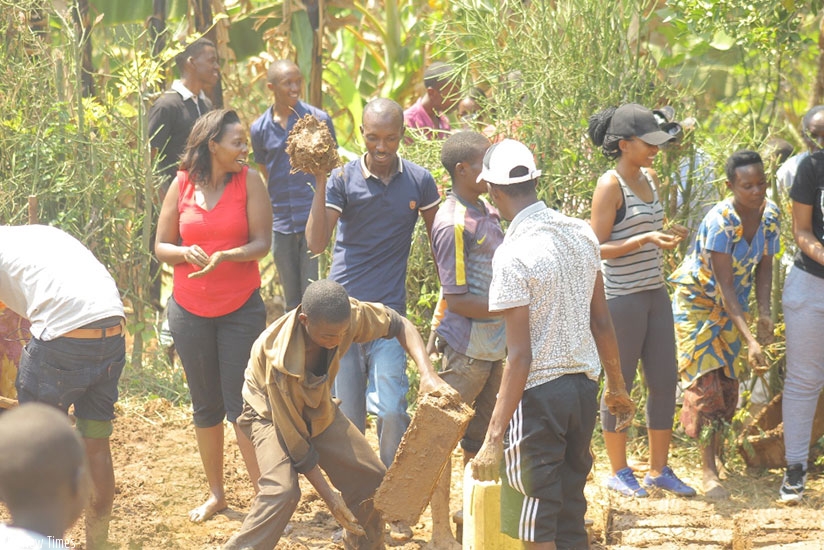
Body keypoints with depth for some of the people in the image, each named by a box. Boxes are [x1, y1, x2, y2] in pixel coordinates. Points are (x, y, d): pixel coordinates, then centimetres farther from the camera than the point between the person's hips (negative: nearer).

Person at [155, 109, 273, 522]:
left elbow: (262, 242, -8)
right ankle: (215, 494, 24)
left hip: (241, 308, -2)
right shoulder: (182, 186, -1)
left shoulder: (248, 181, -5)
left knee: (241, 405, -6)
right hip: (189, 311, 2)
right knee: (205, 406, 12)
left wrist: (224, 257, -26)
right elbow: (161, 246, 4)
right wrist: (186, 253, -17)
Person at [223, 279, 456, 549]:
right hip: (271, 415, -6)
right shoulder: (280, 361, -41)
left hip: (318, 410, 6)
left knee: (372, 478, -1)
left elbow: (399, 324, -9)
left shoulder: (349, 316, -29)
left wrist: (427, 373, -25)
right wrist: (327, 495, -25)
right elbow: (293, 438, -29)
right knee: (282, 491, -31)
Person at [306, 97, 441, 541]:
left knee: (391, 410, -11)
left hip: (389, 311, 0)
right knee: (347, 413, 6)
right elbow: (316, 242, -13)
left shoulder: (419, 181, 0)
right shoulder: (343, 180, -5)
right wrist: (320, 184, -22)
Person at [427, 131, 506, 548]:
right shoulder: (454, 224, -18)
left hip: (494, 346, 9)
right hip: (464, 350, -9)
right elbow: (457, 299, -19)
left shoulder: (487, 212, 8)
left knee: (482, 438, 16)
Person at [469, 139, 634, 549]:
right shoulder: (581, 234, 3)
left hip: (539, 393, -7)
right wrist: (617, 387, 24)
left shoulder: (514, 255, -18)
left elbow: (519, 357, -20)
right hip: (583, 385, 7)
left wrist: (493, 439, -19)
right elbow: (602, 323, 11)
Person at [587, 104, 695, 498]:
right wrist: (645, 239, -23)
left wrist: (666, 236, 7)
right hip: (622, 298, -8)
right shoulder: (610, 185, -13)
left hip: (655, 294, 8)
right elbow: (598, 247, -15)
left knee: (665, 381, 9)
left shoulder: (650, 178, 10)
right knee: (620, 384, 3)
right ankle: (618, 472, 16)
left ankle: (658, 470, 19)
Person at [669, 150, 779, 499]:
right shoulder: (720, 221, -32)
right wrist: (750, 339, -39)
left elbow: (763, 268, -4)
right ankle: (709, 470, -7)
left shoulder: (769, 213, -11)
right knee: (706, 381, -9)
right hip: (698, 301, -6)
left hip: (732, 306, 6)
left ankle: (715, 440, 33)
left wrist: (764, 314, -20)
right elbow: (725, 285, -33)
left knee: (728, 380, 11)